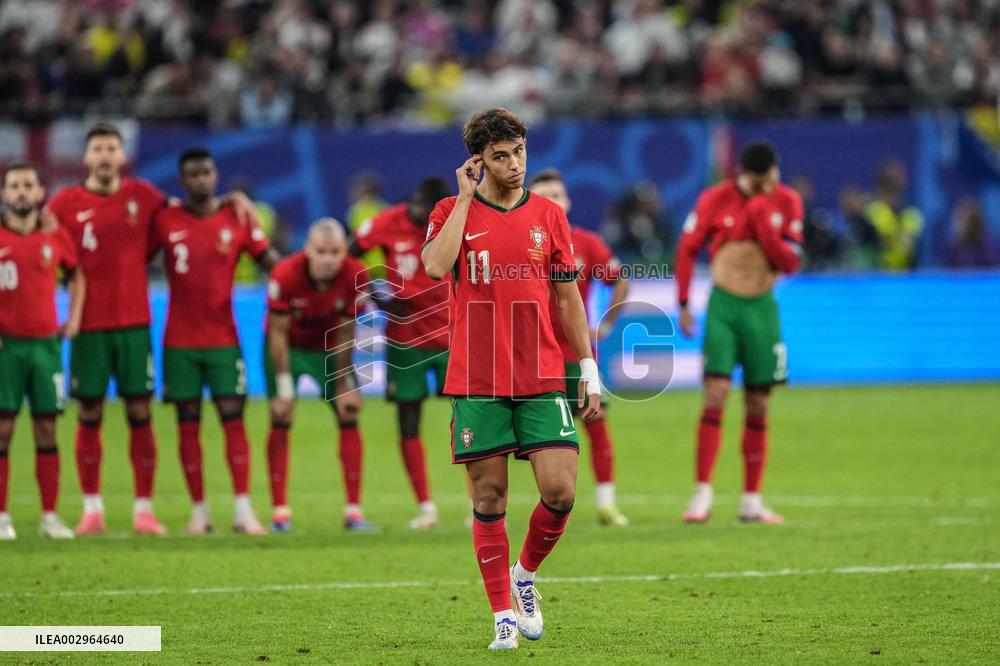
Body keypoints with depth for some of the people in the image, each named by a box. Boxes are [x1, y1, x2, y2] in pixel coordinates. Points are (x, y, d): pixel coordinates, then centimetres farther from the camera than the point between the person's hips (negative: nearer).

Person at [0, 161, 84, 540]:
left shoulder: (55, 236, 5)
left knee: (46, 430, 4)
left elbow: (75, 273, 21)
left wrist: (74, 317, 10)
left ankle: (50, 516, 8)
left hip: (46, 342, 3)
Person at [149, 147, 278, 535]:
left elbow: (270, 262, 6)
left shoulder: (238, 219, 1)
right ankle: (199, 511, 7)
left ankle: (243, 510, -8)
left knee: (232, 417, -6)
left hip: (223, 339, 0)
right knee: (188, 422, 2)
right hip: (179, 340, 0)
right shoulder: (165, 220, 1)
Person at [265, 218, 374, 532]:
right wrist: (284, 387, -19)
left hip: (329, 349, 2)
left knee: (349, 418, -6)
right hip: (289, 346, -2)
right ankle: (280, 511, -4)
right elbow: (278, 333, -22)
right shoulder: (286, 274, -33)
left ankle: (353, 510, -2)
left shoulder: (355, 276, -26)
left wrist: (344, 383, -8)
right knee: (281, 421, -9)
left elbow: (346, 333, -13)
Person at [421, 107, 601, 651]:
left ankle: (525, 575, 19)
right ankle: (504, 615, 9)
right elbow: (436, 265, -18)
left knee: (560, 490, -9)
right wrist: (466, 197, -11)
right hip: (476, 382, -2)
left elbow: (568, 298, 13)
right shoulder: (452, 212, 3)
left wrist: (589, 371, 10)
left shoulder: (548, 215, 9)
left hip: (541, 380, 2)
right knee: (489, 498, 0)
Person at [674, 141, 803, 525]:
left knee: (758, 407, 5)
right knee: (715, 395, -13)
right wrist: (684, 304, 1)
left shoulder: (787, 203, 2)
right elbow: (687, 250, 3)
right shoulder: (715, 200, -4)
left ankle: (751, 500, 11)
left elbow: (790, 263, -2)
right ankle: (702, 493, -11)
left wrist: (765, 225, -14)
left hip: (762, 308, 2)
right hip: (724, 305, -2)